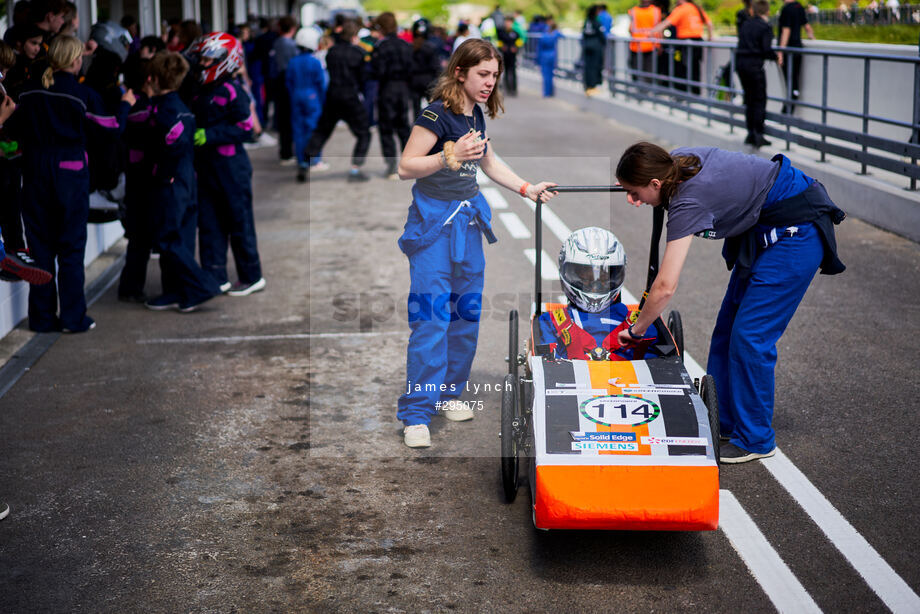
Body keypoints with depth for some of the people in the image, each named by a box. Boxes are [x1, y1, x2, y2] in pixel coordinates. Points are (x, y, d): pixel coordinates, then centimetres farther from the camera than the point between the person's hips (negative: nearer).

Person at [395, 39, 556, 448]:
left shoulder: (476, 114, 8)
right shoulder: (438, 113, -15)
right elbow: (406, 167, -18)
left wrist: (527, 189, 21)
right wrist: (450, 156, -31)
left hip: (468, 220, 8)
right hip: (434, 220, -8)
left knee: (466, 313, 11)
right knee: (431, 316, -9)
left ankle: (449, 393, 25)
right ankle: (415, 414, -4)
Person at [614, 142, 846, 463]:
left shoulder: (689, 201, -28)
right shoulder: (676, 160, -4)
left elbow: (665, 287, -27)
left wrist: (635, 331, -13)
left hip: (799, 231, -10)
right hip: (768, 229, 10)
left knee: (750, 335, -9)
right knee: (728, 325, 10)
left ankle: (755, 440, 5)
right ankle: (719, 421, 21)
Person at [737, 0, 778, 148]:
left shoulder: (745, 24, 11)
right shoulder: (765, 27, -7)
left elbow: (741, 44, 13)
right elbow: (766, 49, -15)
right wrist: (775, 57, 4)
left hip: (740, 63, 6)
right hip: (754, 64, -6)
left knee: (749, 99, 15)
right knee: (760, 100, 1)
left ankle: (750, 133, 17)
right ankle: (758, 135, -3)